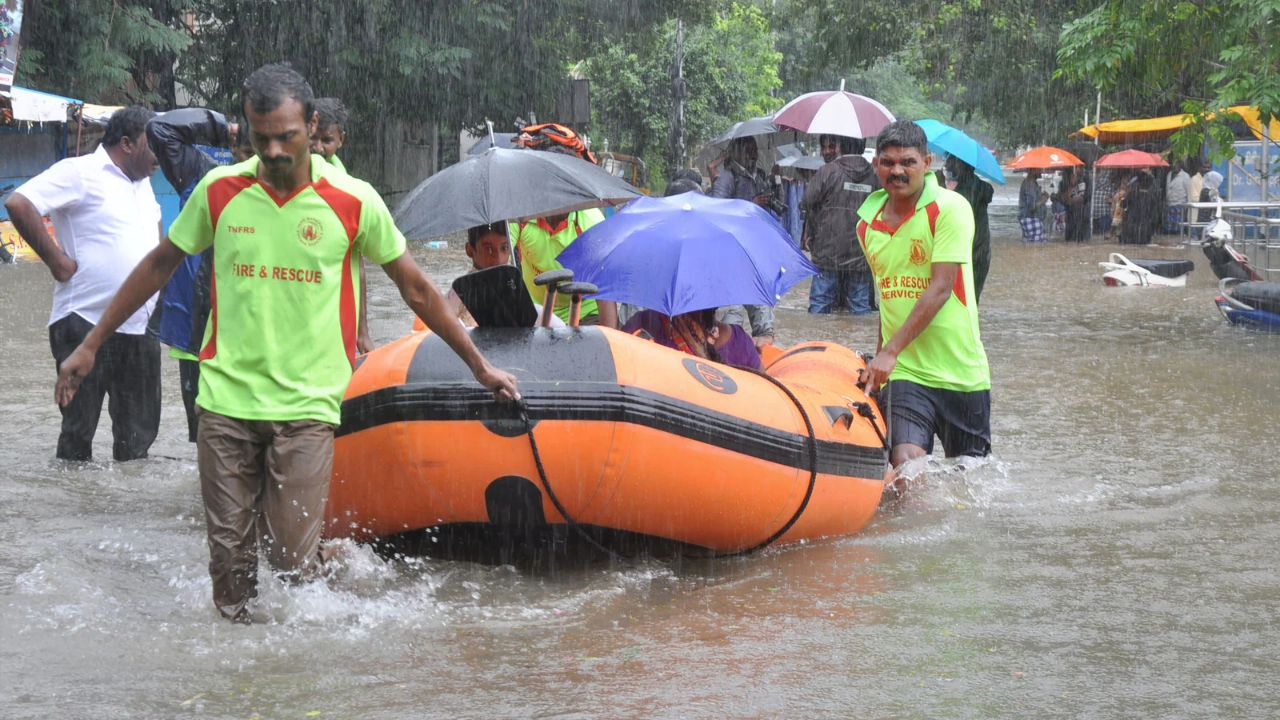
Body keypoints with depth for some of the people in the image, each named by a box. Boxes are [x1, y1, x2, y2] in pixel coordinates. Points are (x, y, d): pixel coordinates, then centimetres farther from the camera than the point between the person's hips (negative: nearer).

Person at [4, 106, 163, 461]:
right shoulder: (80, 173, -9)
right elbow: (19, 204, -21)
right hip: (86, 326, -7)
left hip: (140, 327, 7)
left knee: (138, 436, 10)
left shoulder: (142, 182, 15)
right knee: (78, 433, 0)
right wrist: (57, 261, -18)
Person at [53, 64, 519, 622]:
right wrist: (90, 346, 18)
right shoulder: (220, 191, 2)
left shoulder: (353, 202, -3)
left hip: (305, 406, -2)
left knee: (293, 563, -8)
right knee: (229, 557, 2)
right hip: (226, 400, 2)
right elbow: (159, 266, 16)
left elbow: (415, 288, 9)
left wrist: (479, 366, 13)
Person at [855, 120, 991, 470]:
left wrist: (891, 351, -21)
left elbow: (940, 289, -17)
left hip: (961, 371, -3)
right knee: (906, 467, -17)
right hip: (903, 372, 3)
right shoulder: (868, 223, 8)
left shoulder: (950, 209, -9)